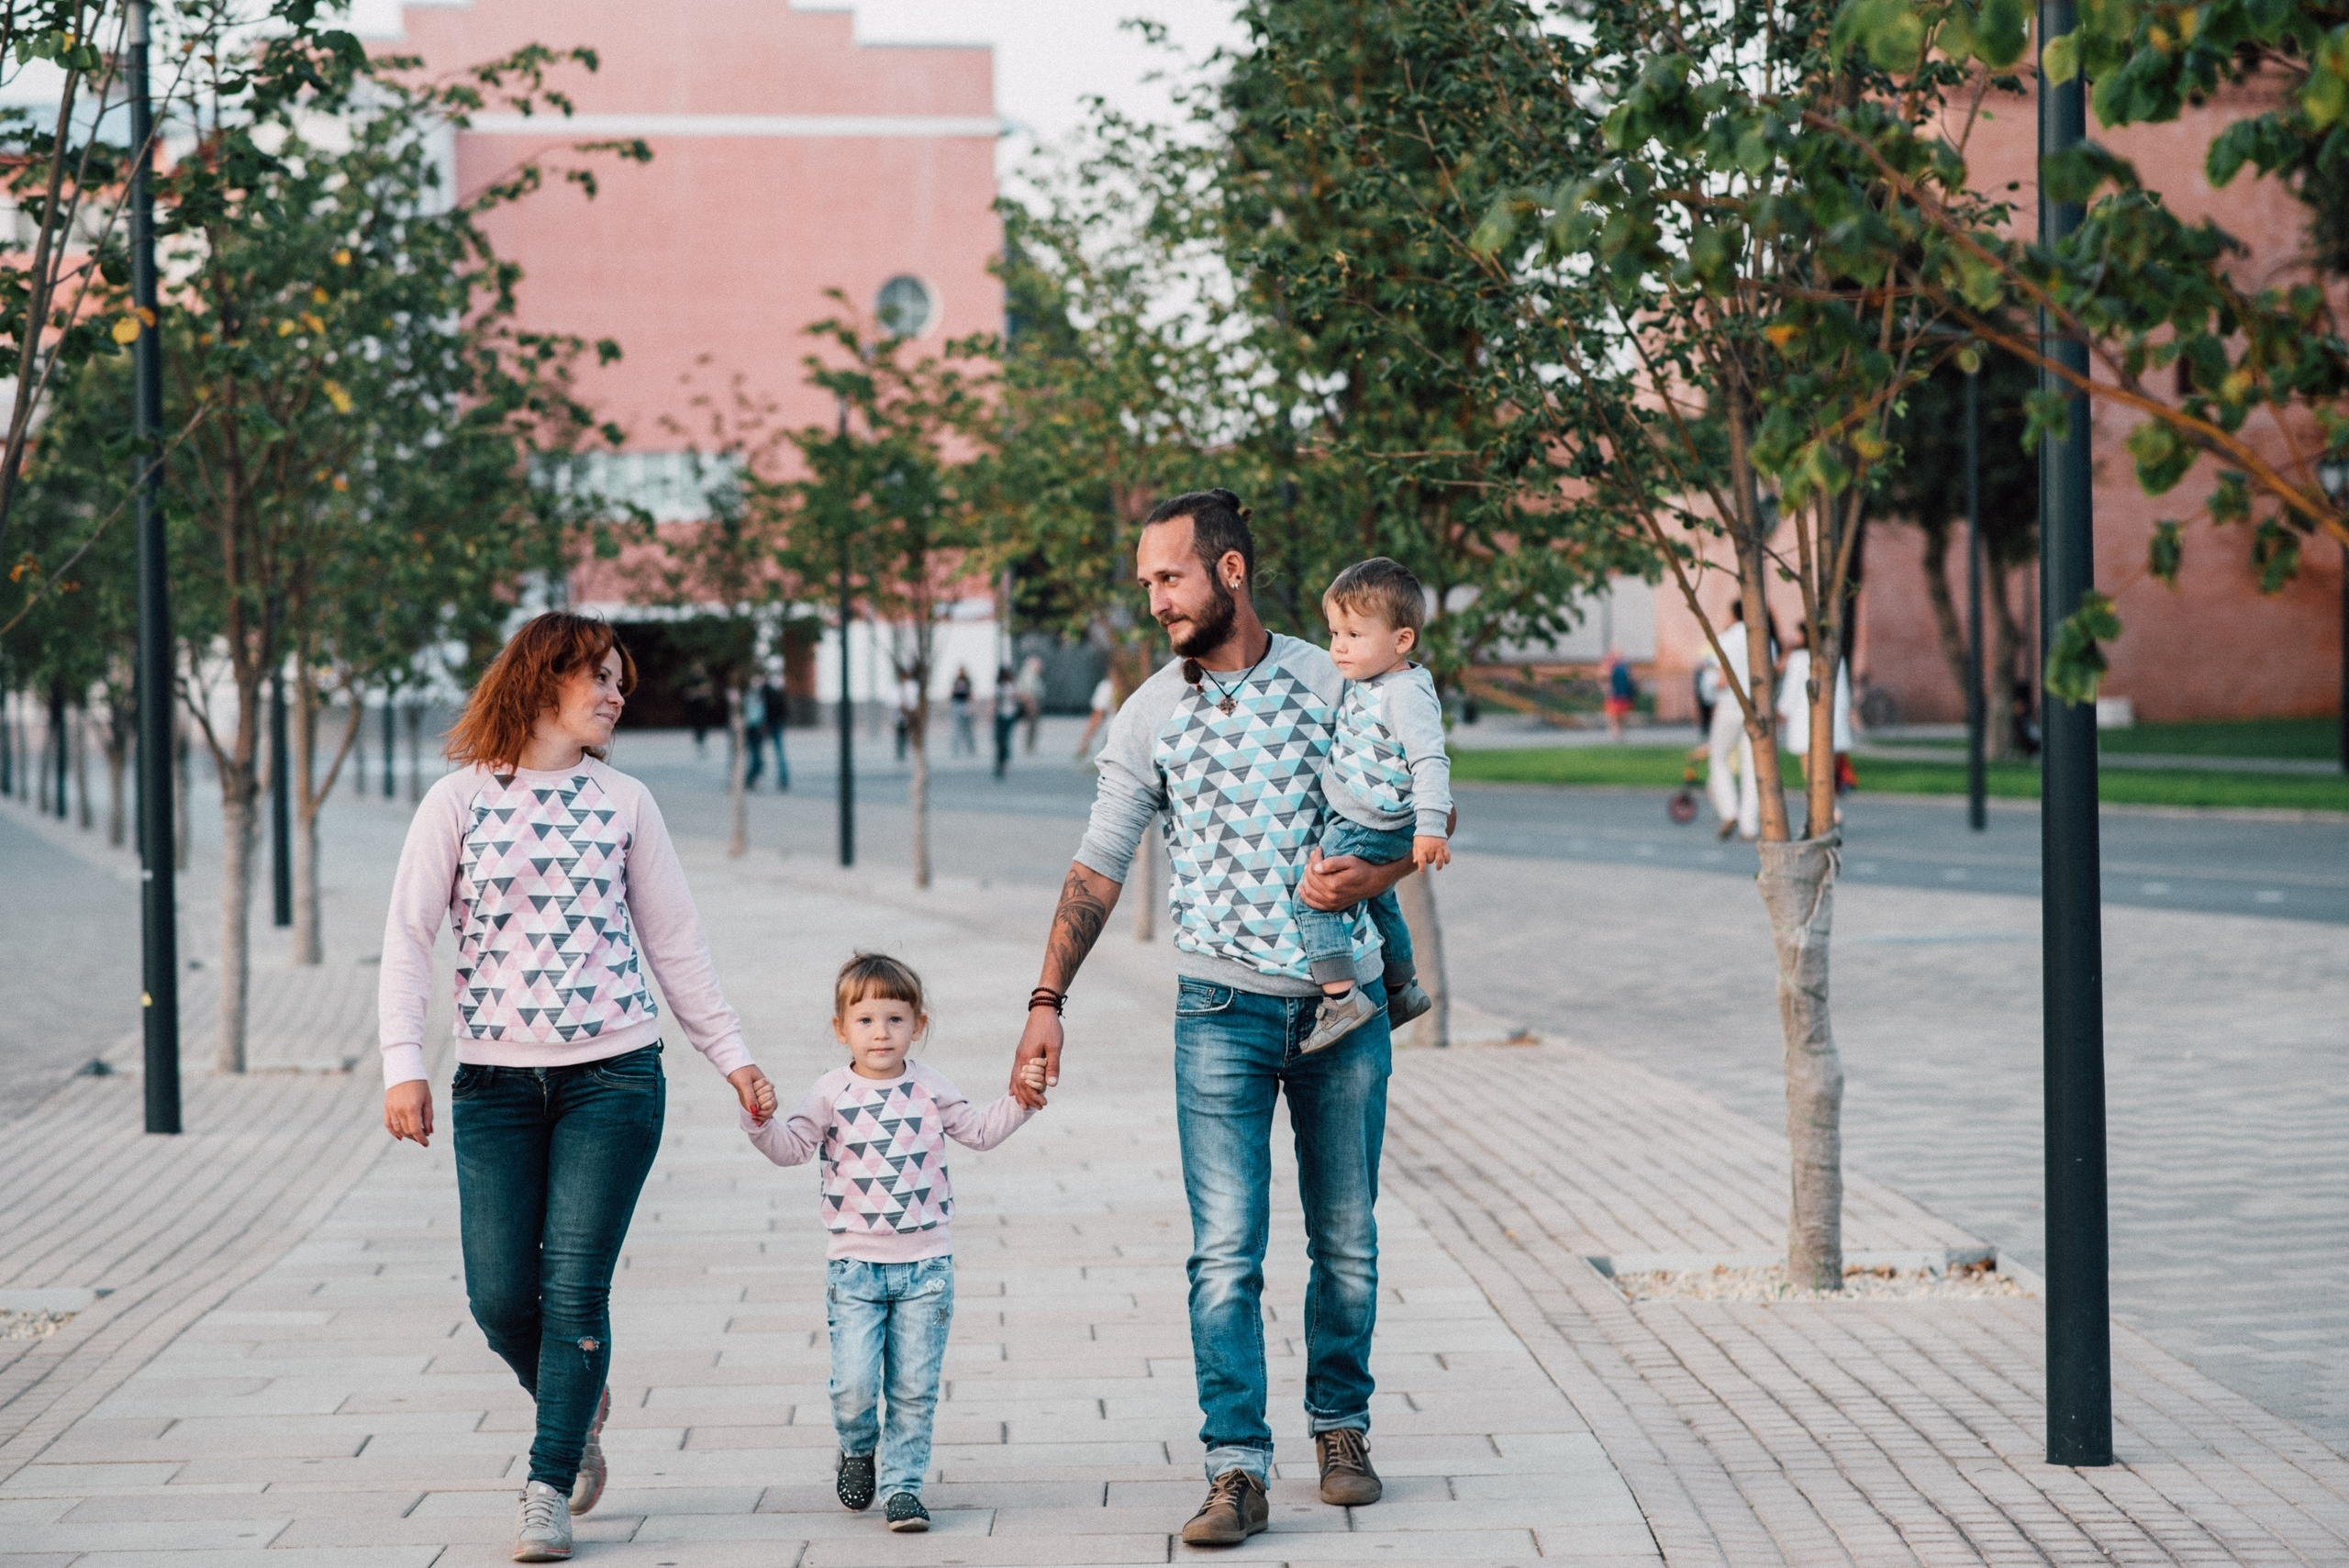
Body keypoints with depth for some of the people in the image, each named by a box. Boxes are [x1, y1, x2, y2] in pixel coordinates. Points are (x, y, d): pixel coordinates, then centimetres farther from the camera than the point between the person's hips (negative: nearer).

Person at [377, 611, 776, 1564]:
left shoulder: (623, 803, 8)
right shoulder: (460, 800, 2)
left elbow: (673, 942, 13)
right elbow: (409, 939, 0)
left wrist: (730, 1054, 11)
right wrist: (402, 1065, -9)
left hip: (613, 1076, 0)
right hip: (495, 1082, 0)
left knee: (575, 1287, -6)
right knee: (499, 1297, 0)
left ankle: (550, 1489, 5)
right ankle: (578, 1409, 30)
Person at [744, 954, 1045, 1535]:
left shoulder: (930, 1087, 6)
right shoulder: (832, 1093, 0)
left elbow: (980, 1131, 15)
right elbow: (792, 1147, -2)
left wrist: (1022, 1100, 2)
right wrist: (761, 1119, -20)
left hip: (925, 1266, 1)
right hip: (854, 1265, -1)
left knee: (914, 1389, 2)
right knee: (854, 1386, -8)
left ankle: (902, 1483, 14)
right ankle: (858, 1450, 22)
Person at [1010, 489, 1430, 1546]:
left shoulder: (1333, 685, -2)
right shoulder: (1149, 717, 2)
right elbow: (1098, 868, 3)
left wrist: (1374, 875, -18)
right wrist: (1047, 1001, -4)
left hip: (1344, 1000, 0)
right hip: (1222, 1010, 0)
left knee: (1346, 1240, 10)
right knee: (1225, 1250, -8)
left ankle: (1340, 1427, 27)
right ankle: (1237, 1470, -6)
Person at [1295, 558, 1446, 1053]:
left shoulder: (1407, 694, -22)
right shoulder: (1367, 684, 9)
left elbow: (1430, 761, -29)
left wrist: (1431, 825, -36)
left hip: (1370, 832, -11)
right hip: (1363, 826, 11)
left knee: (1314, 896, -19)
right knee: (1378, 902, 28)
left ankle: (1340, 996, -22)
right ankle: (1401, 989, 46)